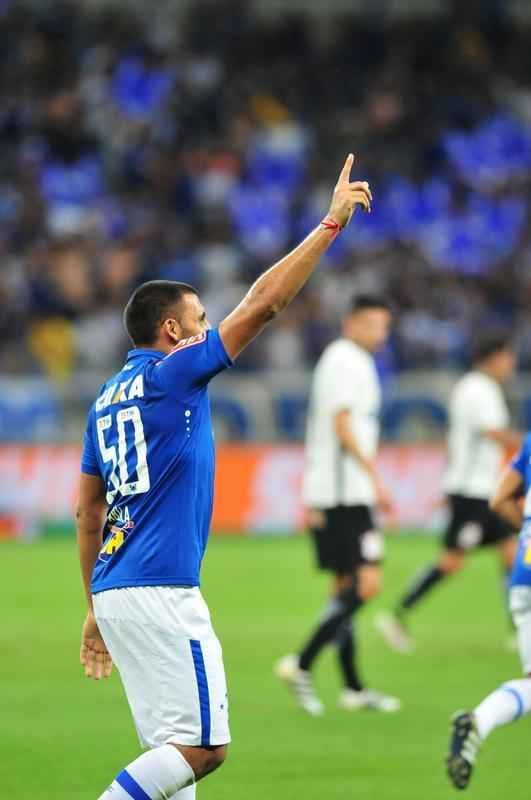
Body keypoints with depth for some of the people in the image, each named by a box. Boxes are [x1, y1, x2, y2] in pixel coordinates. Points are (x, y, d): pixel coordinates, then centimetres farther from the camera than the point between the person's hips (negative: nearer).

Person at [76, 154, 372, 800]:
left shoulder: (106, 401, 17)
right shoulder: (171, 375, -6)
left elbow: (87, 512, 20)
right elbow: (263, 302, -10)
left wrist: (95, 608, 25)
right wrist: (332, 222, -7)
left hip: (114, 594, 9)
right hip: (159, 594, -9)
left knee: (173, 748, 10)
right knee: (203, 748, -9)